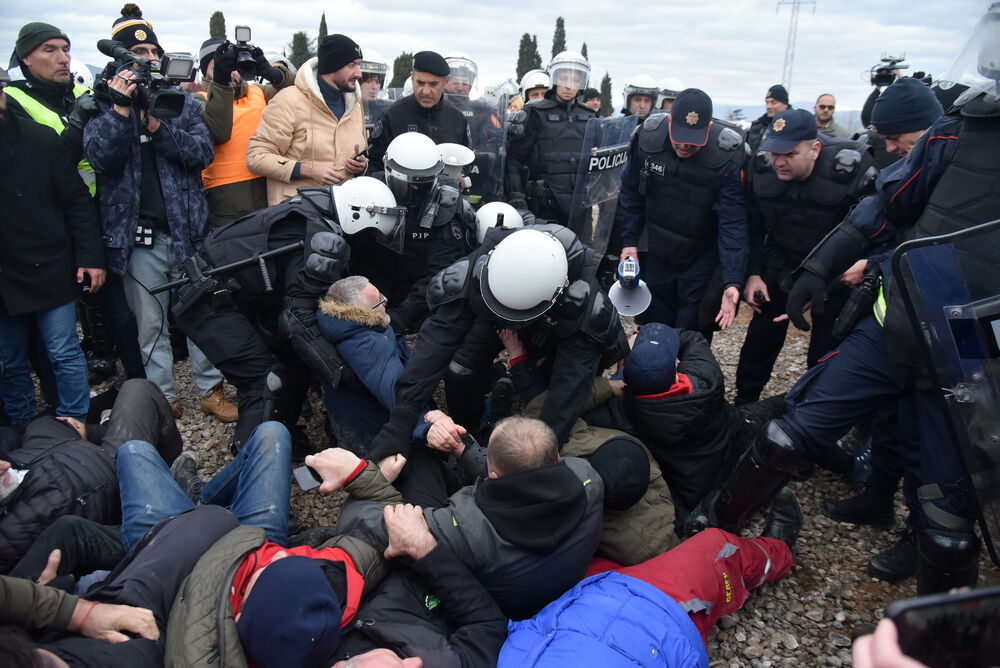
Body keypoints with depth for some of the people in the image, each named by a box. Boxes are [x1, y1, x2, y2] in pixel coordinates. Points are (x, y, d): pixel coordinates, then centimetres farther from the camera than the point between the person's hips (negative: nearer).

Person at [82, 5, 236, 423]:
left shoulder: (181, 101, 10)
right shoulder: (101, 104, 5)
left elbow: (203, 152, -3)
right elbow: (99, 157, -10)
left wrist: (159, 127, -17)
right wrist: (120, 108, -20)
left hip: (188, 228, 1)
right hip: (137, 235, -1)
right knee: (150, 323, 6)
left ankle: (210, 389, 19)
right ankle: (163, 397, 18)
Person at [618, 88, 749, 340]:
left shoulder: (728, 157, -25)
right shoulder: (648, 138, -14)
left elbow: (733, 224, -25)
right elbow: (631, 194, 2)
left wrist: (733, 281, -33)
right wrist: (629, 240, 1)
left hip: (701, 260, -3)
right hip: (657, 253, 4)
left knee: (692, 335, -1)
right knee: (653, 322, 16)